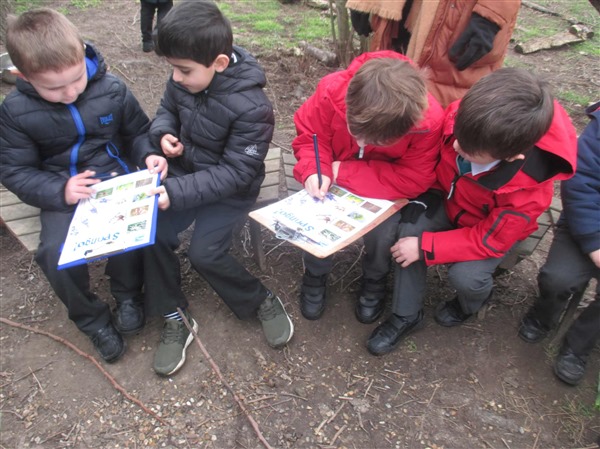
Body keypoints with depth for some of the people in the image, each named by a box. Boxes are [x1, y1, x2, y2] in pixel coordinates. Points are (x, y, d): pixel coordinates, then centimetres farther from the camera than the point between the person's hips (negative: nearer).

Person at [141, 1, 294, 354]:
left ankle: (261, 301, 6)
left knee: (205, 253, -20)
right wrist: (164, 134, -12)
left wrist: (177, 191, -32)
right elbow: (167, 110, 12)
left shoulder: (252, 108, -28)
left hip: (229, 191, -6)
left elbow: (234, 173, -26)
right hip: (186, 174, 6)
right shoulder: (184, 80, -9)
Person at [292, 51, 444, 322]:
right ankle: (316, 274, 13)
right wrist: (315, 171, -35)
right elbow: (309, 134, -14)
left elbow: (413, 181, -29)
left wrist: (344, 172, -32)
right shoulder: (332, 90, -30)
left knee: (383, 231, -24)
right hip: (333, 175, 2)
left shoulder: (429, 122, -35)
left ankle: (375, 281, 13)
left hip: (387, 184, -1)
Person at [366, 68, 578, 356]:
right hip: (447, 197, 4)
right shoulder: (461, 117, -32)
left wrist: (425, 247, -28)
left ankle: (471, 304, 17)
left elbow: (488, 240, -24)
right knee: (408, 232, -22)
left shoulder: (527, 189, -37)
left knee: (465, 276, -24)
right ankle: (406, 316, -1)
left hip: (493, 228, -3)